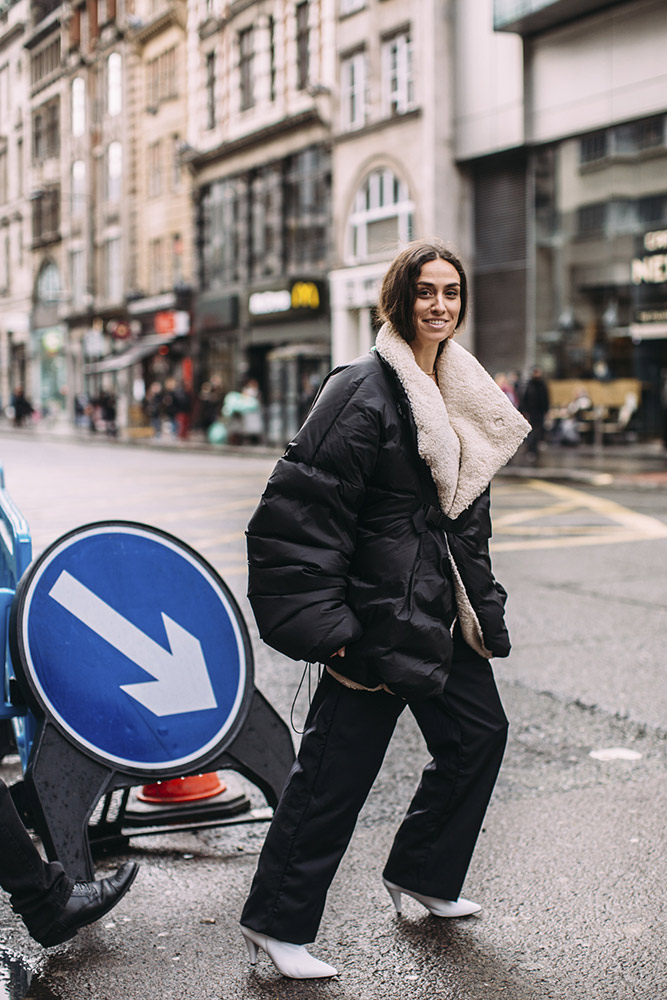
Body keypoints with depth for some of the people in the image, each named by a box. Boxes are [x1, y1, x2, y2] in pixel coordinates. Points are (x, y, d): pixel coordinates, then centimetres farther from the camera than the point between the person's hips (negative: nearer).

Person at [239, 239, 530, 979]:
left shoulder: (462, 395, 13)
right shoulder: (363, 390, -15)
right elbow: (304, 509, -19)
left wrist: (481, 608, 19)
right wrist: (320, 624, -22)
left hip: (440, 611, 9)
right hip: (379, 611, -9)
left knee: (478, 733, 17)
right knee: (336, 765, -3)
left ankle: (421, 875, 36)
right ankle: (275, 923, 12)